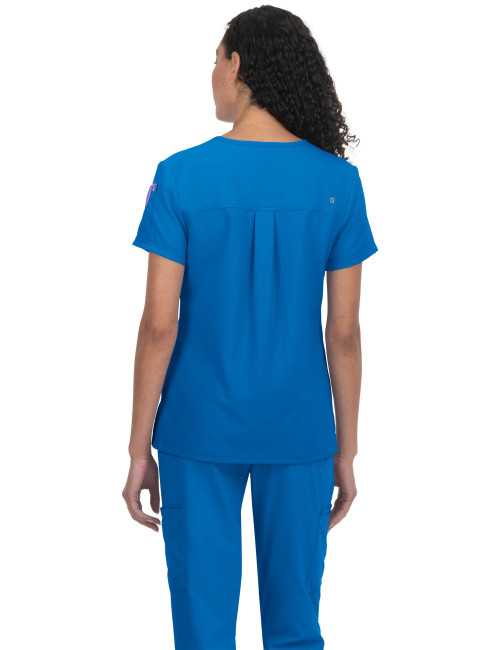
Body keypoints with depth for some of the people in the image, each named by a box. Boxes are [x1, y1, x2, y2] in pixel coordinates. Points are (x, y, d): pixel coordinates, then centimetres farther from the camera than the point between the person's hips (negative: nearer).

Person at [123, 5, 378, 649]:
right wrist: (345, 451, 8)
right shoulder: (338, 181, -4)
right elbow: (344, 331, -2)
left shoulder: (182, 175, -9)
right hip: (298, 433, 2)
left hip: (201, 429, -1)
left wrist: (139, 449, 0)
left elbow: (159, 324, -9)